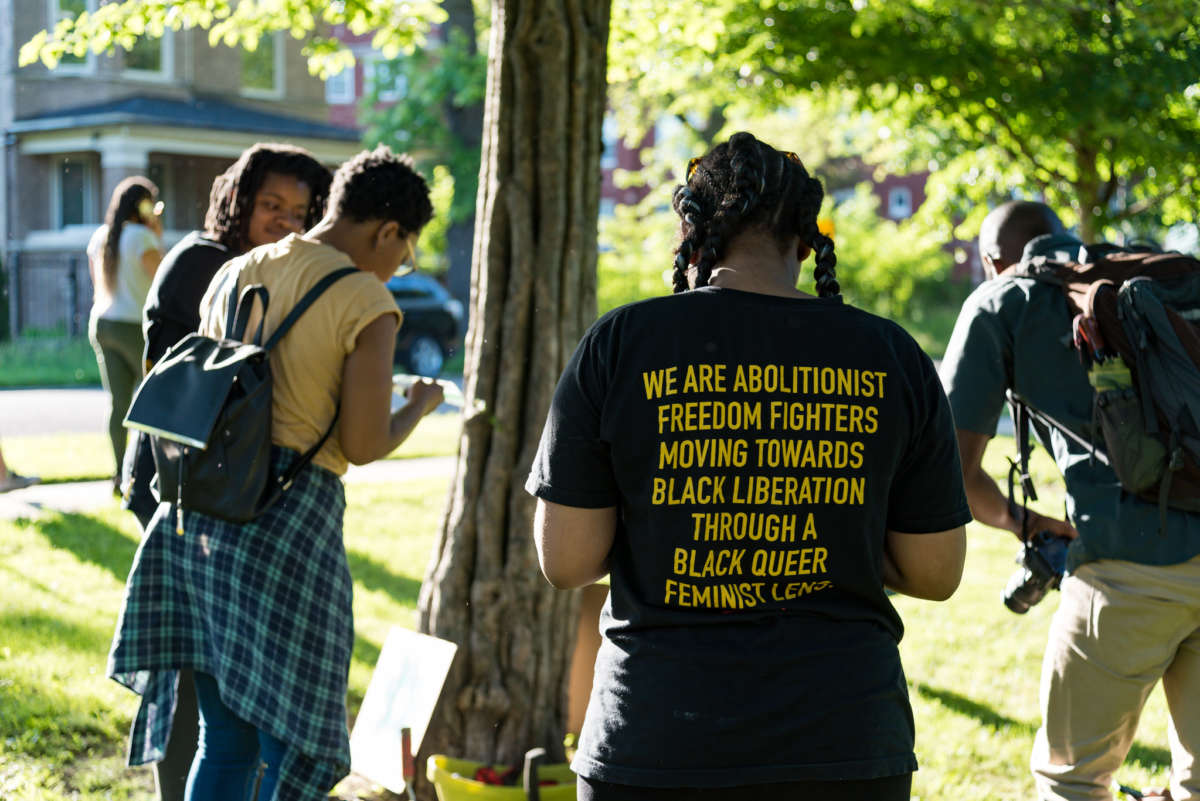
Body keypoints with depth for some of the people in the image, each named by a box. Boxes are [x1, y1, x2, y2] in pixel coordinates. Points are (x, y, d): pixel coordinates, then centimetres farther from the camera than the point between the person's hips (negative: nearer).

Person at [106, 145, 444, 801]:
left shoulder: (232, 276, 13)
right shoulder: (367, 304, -7)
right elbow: (364, 446, -9)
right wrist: (419, 408, 10)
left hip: (200, 508, 7)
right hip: (290, 522, -7)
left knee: (224, 741, 15)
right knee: (292, 748, 3)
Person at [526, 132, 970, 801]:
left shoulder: (619, 345, -5)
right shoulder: (893, 357, 0)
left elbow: (565, 560, -4)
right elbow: (936, 573, 4)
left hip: (659, 747, -1)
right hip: (845, 746, 2)